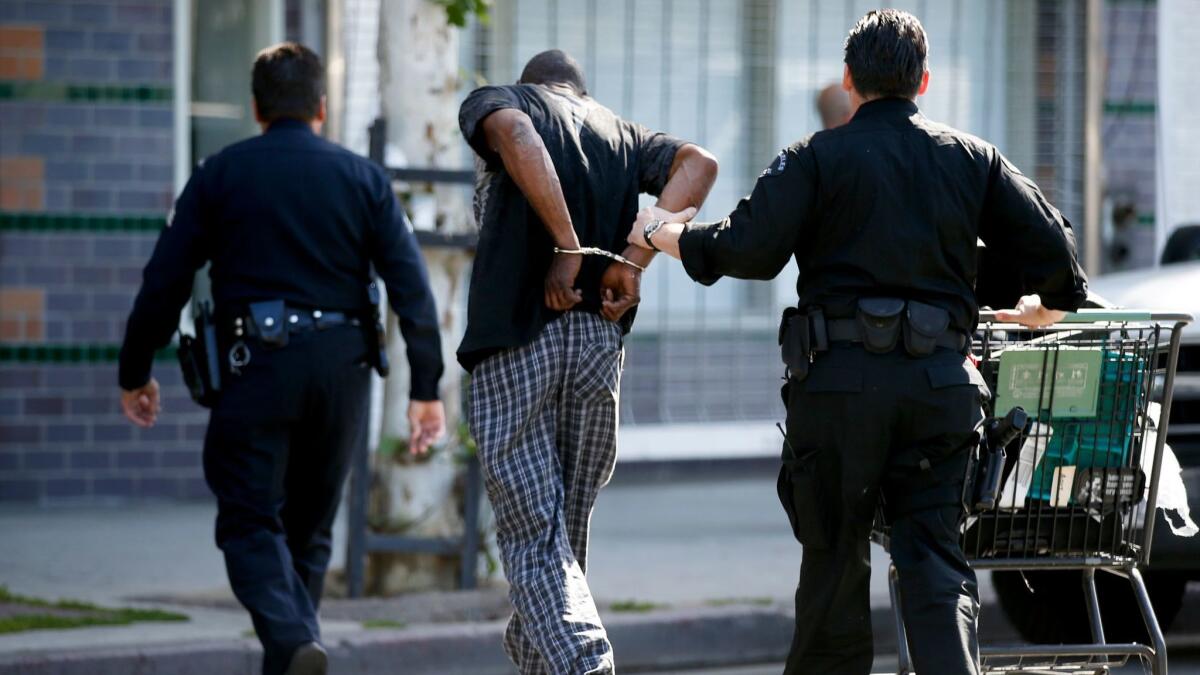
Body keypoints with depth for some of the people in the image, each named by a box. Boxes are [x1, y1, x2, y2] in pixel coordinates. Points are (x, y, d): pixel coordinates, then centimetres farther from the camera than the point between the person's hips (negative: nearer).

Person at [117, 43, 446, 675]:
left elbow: (165, 280, 2)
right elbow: (411, 285, -1)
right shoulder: (362, 178, 7)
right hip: (343, 368, 3)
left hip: (257, 365, -3)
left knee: (250, 522, -2)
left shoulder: (219, 175, 3)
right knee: (308, 528, 15)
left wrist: (135, 373, 13)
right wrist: (426, 387, -1)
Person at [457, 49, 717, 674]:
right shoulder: (622, 134, 21)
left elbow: (514, 133, -15)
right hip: (600, 341, 4)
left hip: (517, 340, -4)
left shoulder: (495, 100, 10)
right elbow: (698, 163, 1)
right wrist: (632, 261, -5)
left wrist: (567, 249, -16)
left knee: (533, 539, -7)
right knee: (566, 538, 17)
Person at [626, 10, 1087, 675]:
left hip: (840, 378, -2)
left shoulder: (816, 157, 2)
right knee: (934, 556, 3)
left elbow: (749, 251, -8)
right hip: (940, 381, 2)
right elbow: (1052, 251, 9)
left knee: (834, 556, 7)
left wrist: (664, 233, 9)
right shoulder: (972, 159, 12)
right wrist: (1038, 309, 30)